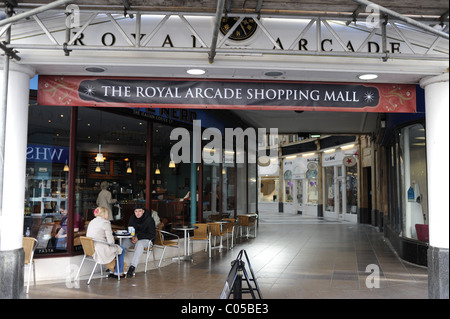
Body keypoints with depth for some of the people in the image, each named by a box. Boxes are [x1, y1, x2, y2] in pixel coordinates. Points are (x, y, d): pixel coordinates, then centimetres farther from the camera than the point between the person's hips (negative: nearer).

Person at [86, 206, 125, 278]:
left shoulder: (91, 222, 10)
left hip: (90, 250, 8)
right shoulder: (105, 222, -13)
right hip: (102, 251, -8)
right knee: (122, 249, 16)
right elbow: (111, 241, -16)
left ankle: (112, 268, 34)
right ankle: (118, 272, 23)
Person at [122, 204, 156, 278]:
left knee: (139, 243, -37)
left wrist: (138, 237, -25)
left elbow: (152, 235, -15)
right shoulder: (132, 218, 0)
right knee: (125, 241, -25)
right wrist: (133, 237, -16)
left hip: (146, 240, -5)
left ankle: (132, 267, -44)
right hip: (135, 238, 5)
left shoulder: (149, 220, -14)